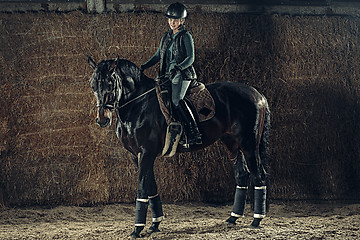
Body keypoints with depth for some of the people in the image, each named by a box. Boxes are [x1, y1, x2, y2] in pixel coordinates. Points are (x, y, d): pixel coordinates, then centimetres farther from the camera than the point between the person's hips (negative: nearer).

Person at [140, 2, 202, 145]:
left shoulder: (186, 37, -5)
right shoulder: (167, 36, 15)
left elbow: (191, 58, -11)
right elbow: (158, 55, 22)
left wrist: (178, 68, -28)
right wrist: (144, 66, 11)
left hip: (183, 75, -8)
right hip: (167, 75, 8)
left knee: (176, 99, -28)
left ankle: (194, 133, -30)